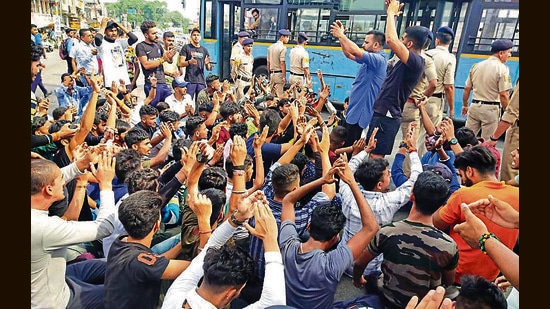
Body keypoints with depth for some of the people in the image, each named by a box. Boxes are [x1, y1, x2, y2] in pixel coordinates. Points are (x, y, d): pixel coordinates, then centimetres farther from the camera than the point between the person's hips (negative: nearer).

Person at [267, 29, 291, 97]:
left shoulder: (270, 47, 12)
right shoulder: (282, 48, -11)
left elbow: (268, 63, 15)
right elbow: (282, 63, -17)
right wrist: (284, 77, -16)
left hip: (271, 73, 8)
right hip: (279, 74, -8)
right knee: (280, 96, -5)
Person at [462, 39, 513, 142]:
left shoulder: (476, 65, 7)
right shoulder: (502, 68, -9)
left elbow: (467, 89, 10)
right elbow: (503, 95, -13)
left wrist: (465, 105, 21)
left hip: (474, 106, 5)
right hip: (491, 109, -5)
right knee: (487, 142, 3)